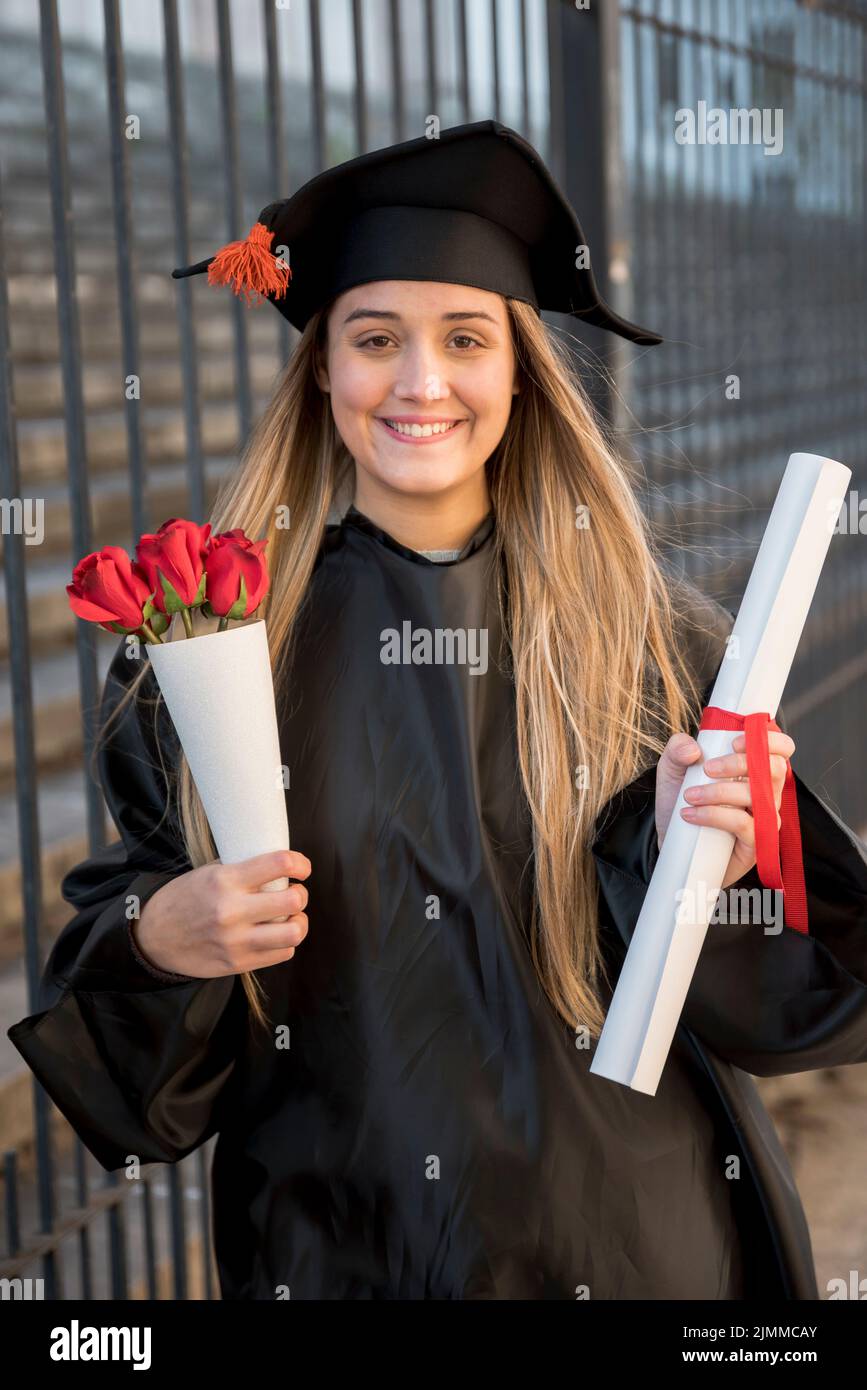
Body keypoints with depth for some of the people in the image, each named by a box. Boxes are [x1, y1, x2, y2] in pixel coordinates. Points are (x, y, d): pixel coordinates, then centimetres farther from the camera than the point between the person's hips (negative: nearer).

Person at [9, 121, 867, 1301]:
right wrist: (160, 936, -21)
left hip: (624, 1229, 0)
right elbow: (130, 913, 0)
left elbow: (765, 984, -3)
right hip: (337, 1236, 0)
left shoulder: (643, 628, -7)